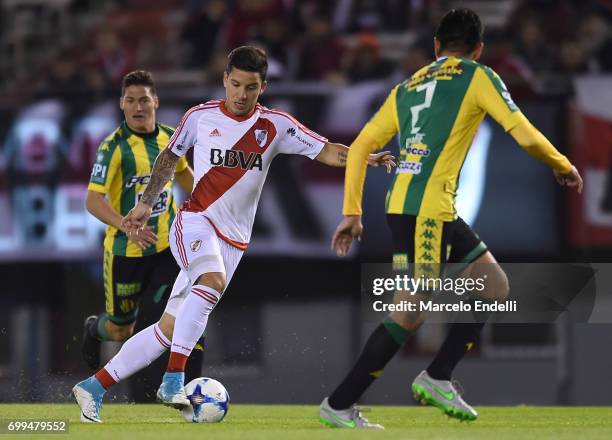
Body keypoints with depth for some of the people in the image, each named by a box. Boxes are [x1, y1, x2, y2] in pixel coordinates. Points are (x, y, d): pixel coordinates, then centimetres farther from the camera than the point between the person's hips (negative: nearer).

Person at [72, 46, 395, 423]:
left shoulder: (275, 125, 3)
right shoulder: (201, 117, 2)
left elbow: (324, 151, -3)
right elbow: (169, 157, 18)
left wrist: (365, 158, -20)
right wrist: (147, 203, 15)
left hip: (233, 241, 3)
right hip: (195, 221, -3)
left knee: (168, 330, 1)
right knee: (214, 280, -36)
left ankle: (94, 387, 10)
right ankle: (174, 379, -36)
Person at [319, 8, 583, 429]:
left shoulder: (407, 87, 19)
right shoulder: (478, 77, 2)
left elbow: (360, 148, 16)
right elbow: (526, 136, -3)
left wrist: (352, 213, 16)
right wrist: (564, 168, 15)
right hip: (425, 209, -8)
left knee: (494, 285, 14)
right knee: (411, 313, -6)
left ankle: (436, 379, 12)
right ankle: (338, 406, -4)